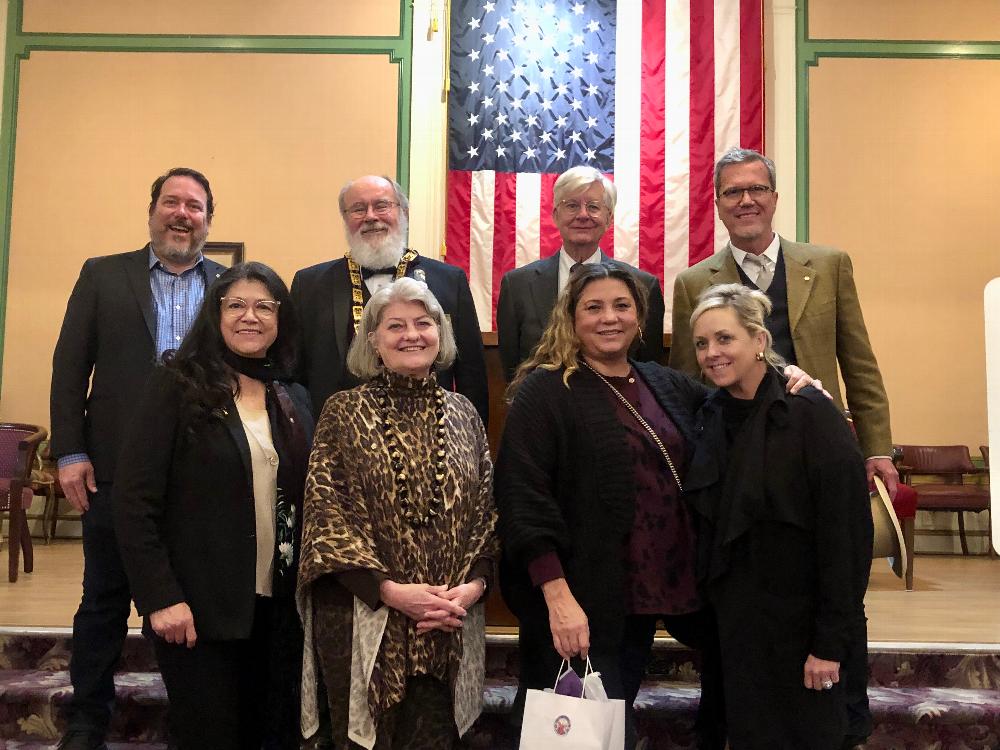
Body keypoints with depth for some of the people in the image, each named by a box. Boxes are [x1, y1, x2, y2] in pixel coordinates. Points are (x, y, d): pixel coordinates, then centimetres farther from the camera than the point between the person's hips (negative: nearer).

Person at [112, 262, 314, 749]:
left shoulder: (294, 400, 10)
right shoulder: (176, 386, -5)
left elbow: (303, 501, 10)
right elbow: (134, 501, -10)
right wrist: (161, 597, -16)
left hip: (279, 608, 5)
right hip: (199, 609, -4)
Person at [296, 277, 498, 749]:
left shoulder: (462, 414, 10)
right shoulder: (345, 412, 0)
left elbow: (487, 510, 8)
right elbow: (324, 512, -7)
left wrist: (473, 584, -7)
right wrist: (390, 589, -14)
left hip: (449, 623, 3)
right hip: (362, 616, -2)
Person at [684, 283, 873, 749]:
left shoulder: (811, 414, -16)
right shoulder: (712, 418, 3)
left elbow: (846, 534, -18)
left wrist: (831, 642, -18)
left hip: (801, 621, -5)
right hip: (737, 623, 5)